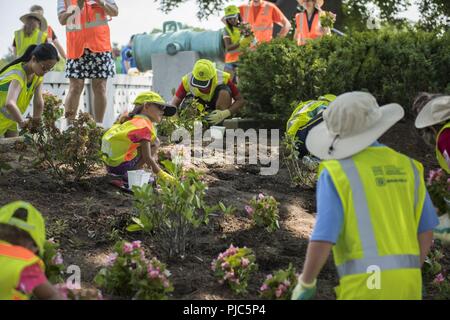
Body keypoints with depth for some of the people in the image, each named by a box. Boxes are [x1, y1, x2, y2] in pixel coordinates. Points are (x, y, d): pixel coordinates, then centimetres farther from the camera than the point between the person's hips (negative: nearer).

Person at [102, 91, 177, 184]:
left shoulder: (131, 120, 17)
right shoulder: (144, 125, -9)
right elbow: (147, 157, -13)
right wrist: (160, 174, -6)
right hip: (122, 166, -9)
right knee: (155, 143, -3)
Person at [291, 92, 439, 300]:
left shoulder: (336, 173, -7)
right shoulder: (407, 167, 10)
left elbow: (322, 239, -14)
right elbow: (425, 230, 13)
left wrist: (304, 285, 2)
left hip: (363, 287, -5)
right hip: (403, 287, 5)